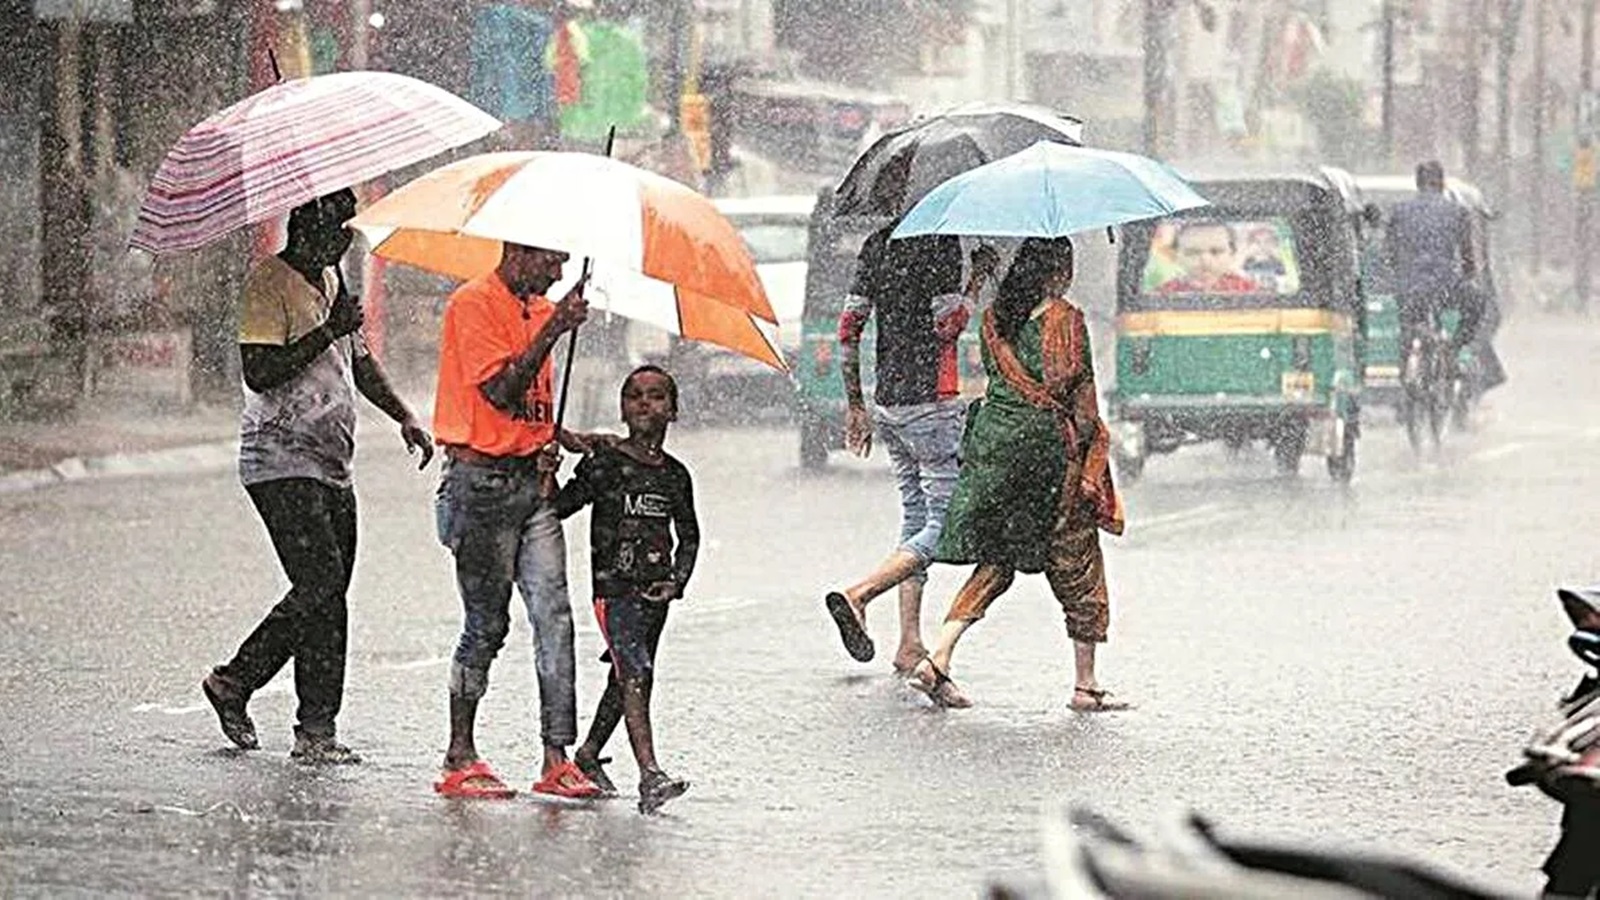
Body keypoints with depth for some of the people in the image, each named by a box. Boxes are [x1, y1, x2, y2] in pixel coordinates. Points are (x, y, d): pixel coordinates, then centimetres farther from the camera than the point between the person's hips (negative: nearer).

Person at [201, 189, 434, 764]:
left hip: (331, 467, 9)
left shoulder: (331, 281, 19)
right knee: (321, 587, -15)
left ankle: (234, 680, 19)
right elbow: (259, 373, -19)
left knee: (323, 594, 5)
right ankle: (316, 730, -12)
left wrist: (403, 417, 18)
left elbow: (359, 361, 30)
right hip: (282, 463, -9)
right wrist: (327, 332, -21)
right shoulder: (267, 284, -9)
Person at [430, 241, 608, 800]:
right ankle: (460, 760, 9)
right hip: (484, 480, -7)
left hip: (533, 480, 7)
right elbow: (502, 392, -20)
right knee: (487, 623, -2)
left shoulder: (541, 310, 17)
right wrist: (553, 330, -22)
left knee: (554, 617, -2)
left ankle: (557, 759, -3)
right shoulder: (474, 304, -9)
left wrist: (567, 439, 8)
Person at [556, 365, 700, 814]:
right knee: (636, 675, -17)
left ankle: (588, 754, 35)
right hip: (614, 585, -6)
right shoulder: (605, 465, -5)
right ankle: (650, 775, -27)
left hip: (655, 591, 6)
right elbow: (558, 507, -6)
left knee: (624, 679, 16)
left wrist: (676, 581, 6)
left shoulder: (676, 476, 9)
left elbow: (688, 536, 20)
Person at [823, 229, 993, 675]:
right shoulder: (942, 242, -12)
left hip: (886, 402, 8)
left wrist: (854, 404, 16)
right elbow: (948, 326, -17)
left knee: (915, 516, 15)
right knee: (947, 524, -3)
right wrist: (978, 280, -2)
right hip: (932, 400, -8)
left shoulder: (878, 243, 11)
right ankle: (857, 596, -17)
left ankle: (910, 645, 12)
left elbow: (848, 327, 11)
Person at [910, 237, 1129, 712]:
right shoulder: (1066, 320, -10)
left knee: (995, 559, 11)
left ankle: (938, 659, -6)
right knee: (1077, 565, 7)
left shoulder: (994, 317, 8)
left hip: (992, 439, 6)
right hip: (1048, 442, -6)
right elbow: (1079, 392, -11)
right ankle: (1085, 685, 11)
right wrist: (1092, 437, 0)